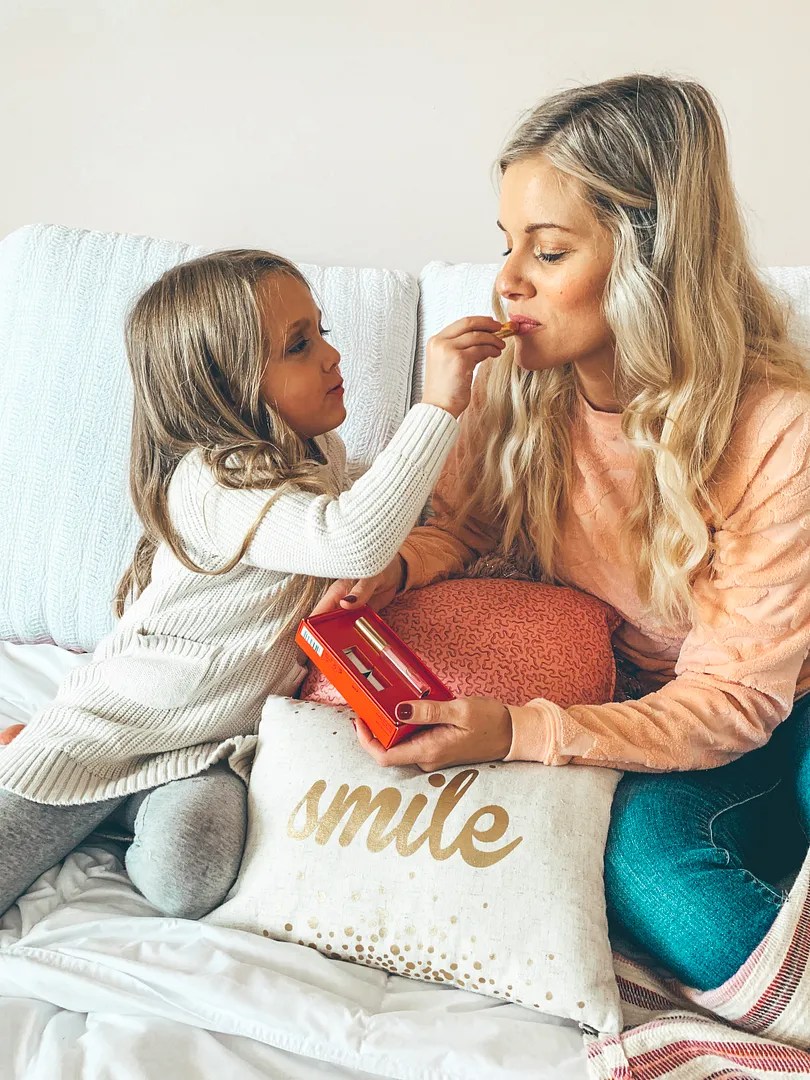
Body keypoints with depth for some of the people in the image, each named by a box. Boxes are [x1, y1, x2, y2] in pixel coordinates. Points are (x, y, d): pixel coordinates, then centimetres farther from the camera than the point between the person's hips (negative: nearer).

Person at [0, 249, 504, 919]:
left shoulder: (319, 452, 1)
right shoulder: (208, 485, -28)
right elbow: (354, 540, -44)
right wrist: (439, 404, -41)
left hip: (211, 746, 6)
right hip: (120, 721, -5)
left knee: (188, 882, -20)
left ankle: (119, 808, 8)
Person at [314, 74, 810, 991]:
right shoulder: (517, 381, -8)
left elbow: (734, 696, -20)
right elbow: (463, 527, 10)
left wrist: (516, 732, -33)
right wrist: (392, 569, -15)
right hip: (611, 702, 3)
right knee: (637, 843, -30)